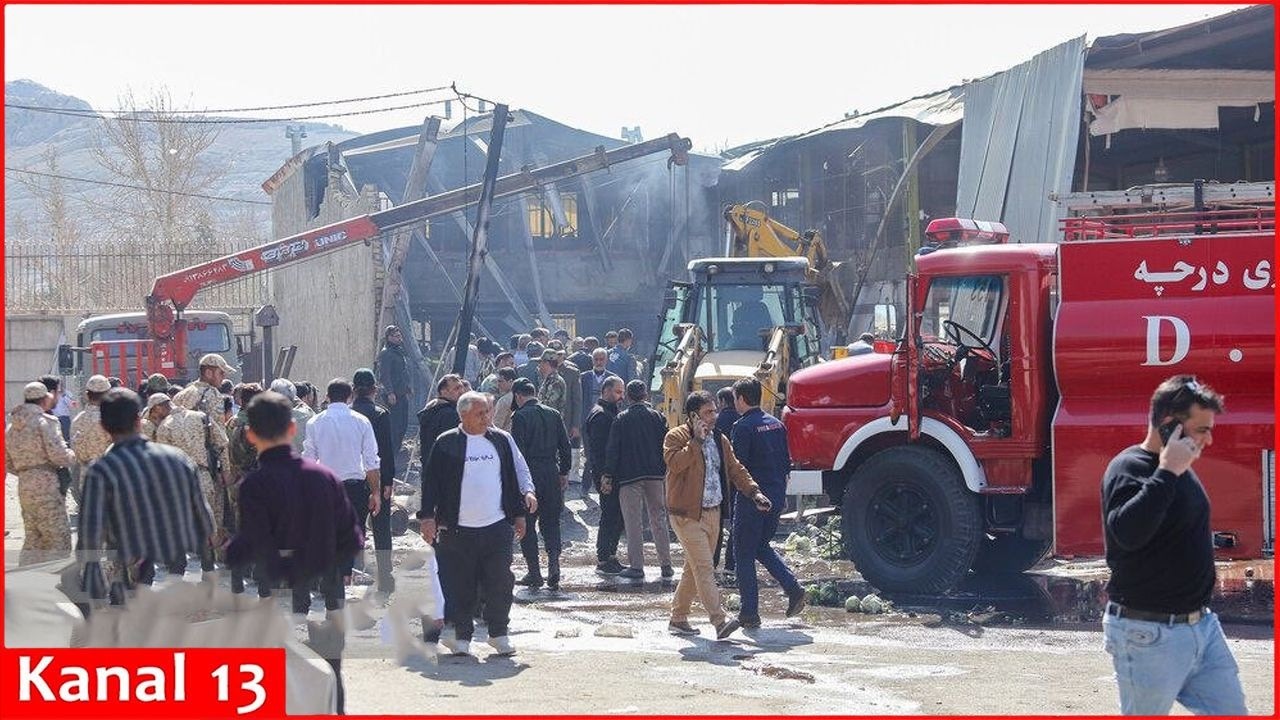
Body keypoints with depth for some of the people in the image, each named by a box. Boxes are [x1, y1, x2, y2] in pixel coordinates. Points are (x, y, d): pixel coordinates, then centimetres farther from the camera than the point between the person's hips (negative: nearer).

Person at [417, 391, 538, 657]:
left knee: (500, 582, 0)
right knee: (460, 585, 3)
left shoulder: (502, 440, 11)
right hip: (457, 530, -2)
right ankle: (461, 635, 14)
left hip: (497, 527, 2)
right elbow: (431, 481, 2)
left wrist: (519, 514, 15)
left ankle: (499, 634, 12)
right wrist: (428, 517, -4)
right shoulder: (446, 444, 1)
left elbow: (514, 475, 17)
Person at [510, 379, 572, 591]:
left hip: (529, 473, -5)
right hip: (552, 473, 5)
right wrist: (564, 472, 17)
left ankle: (534, 574, 4)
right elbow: (565, 445, 10)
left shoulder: (520, 416, -8)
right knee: (551, 523, 12)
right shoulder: (554, 415, 8)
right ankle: (554, 570, -2)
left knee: (527, 525, 5)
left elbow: (517, 450, -14)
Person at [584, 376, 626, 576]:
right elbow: (597, 448, -20)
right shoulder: (600, 415, -14)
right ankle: (603, 561, 0)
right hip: (605, 474, -10)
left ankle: (609, 556, 20)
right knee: (610, 516, -6)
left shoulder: (610, 413, 18)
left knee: (618, 515, 13)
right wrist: (604, 476, -23)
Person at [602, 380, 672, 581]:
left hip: (629, 476, -3)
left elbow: (613, 449, -5)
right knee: (658, 519, 10)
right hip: (654, 474, 3)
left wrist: (608, 475, -2)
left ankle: (636, 566, -2)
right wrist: (665, 469, 13)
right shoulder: (657, 416, 4)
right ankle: (666, 566, 10)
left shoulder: (621, 419, -2)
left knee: (633, 521, 1)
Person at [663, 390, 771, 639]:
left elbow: (735, 469, 17)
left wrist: (754, 492, 4)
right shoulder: (676, 437, -7)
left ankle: (678, 618, 24)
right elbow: (674, 463, -25)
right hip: (687, 514, -7)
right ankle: (720, 621, -21)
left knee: (694, 568, 13)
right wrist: (697, 440, -22)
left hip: (713, 513, 8)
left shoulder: (719, 440, 14)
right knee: (703, 567, -14)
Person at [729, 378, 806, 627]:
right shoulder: (776, 424, 9)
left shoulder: (743, 427, -13)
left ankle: (749, 613, 3)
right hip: (776, 497, 7)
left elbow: (737, 465, -17)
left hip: (751, 498, -7)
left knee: (743, 553, 3)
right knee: (762, 546, 23)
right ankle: (794, 589, 7)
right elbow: (787, 462, 13)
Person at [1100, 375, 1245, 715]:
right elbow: (1127, 532, -36)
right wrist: (1167, 473, -33)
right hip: (1150, 635, -9)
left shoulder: (1181, 468, 12)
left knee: (1231, 711, 9)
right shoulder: (1128, 468, -17)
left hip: (1202, 624, 9)